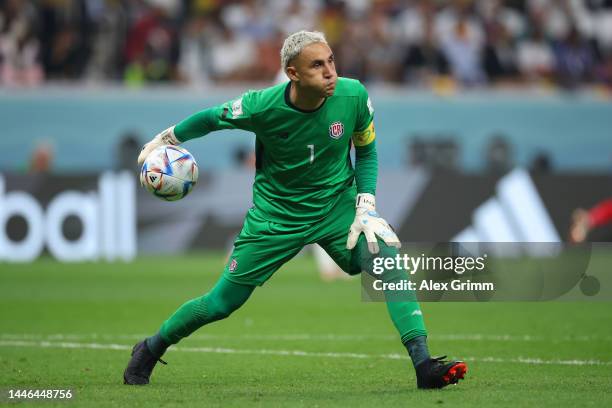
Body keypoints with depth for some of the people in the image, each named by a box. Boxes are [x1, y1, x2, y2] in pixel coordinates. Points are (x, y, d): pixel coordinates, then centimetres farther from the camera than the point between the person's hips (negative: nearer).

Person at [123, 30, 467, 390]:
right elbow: (211, 119, -2)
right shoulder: (263, 106, -23)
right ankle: (149, 351, 31)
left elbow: (366, 152, 1)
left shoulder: (353, 95, -18)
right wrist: (164, 140, 9)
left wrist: (366, 206, -11)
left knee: (386, 257, -27)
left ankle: (424, 366, -27)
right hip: (277, 213, -1)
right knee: (223, 302, 4)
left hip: (337, 204, 1)